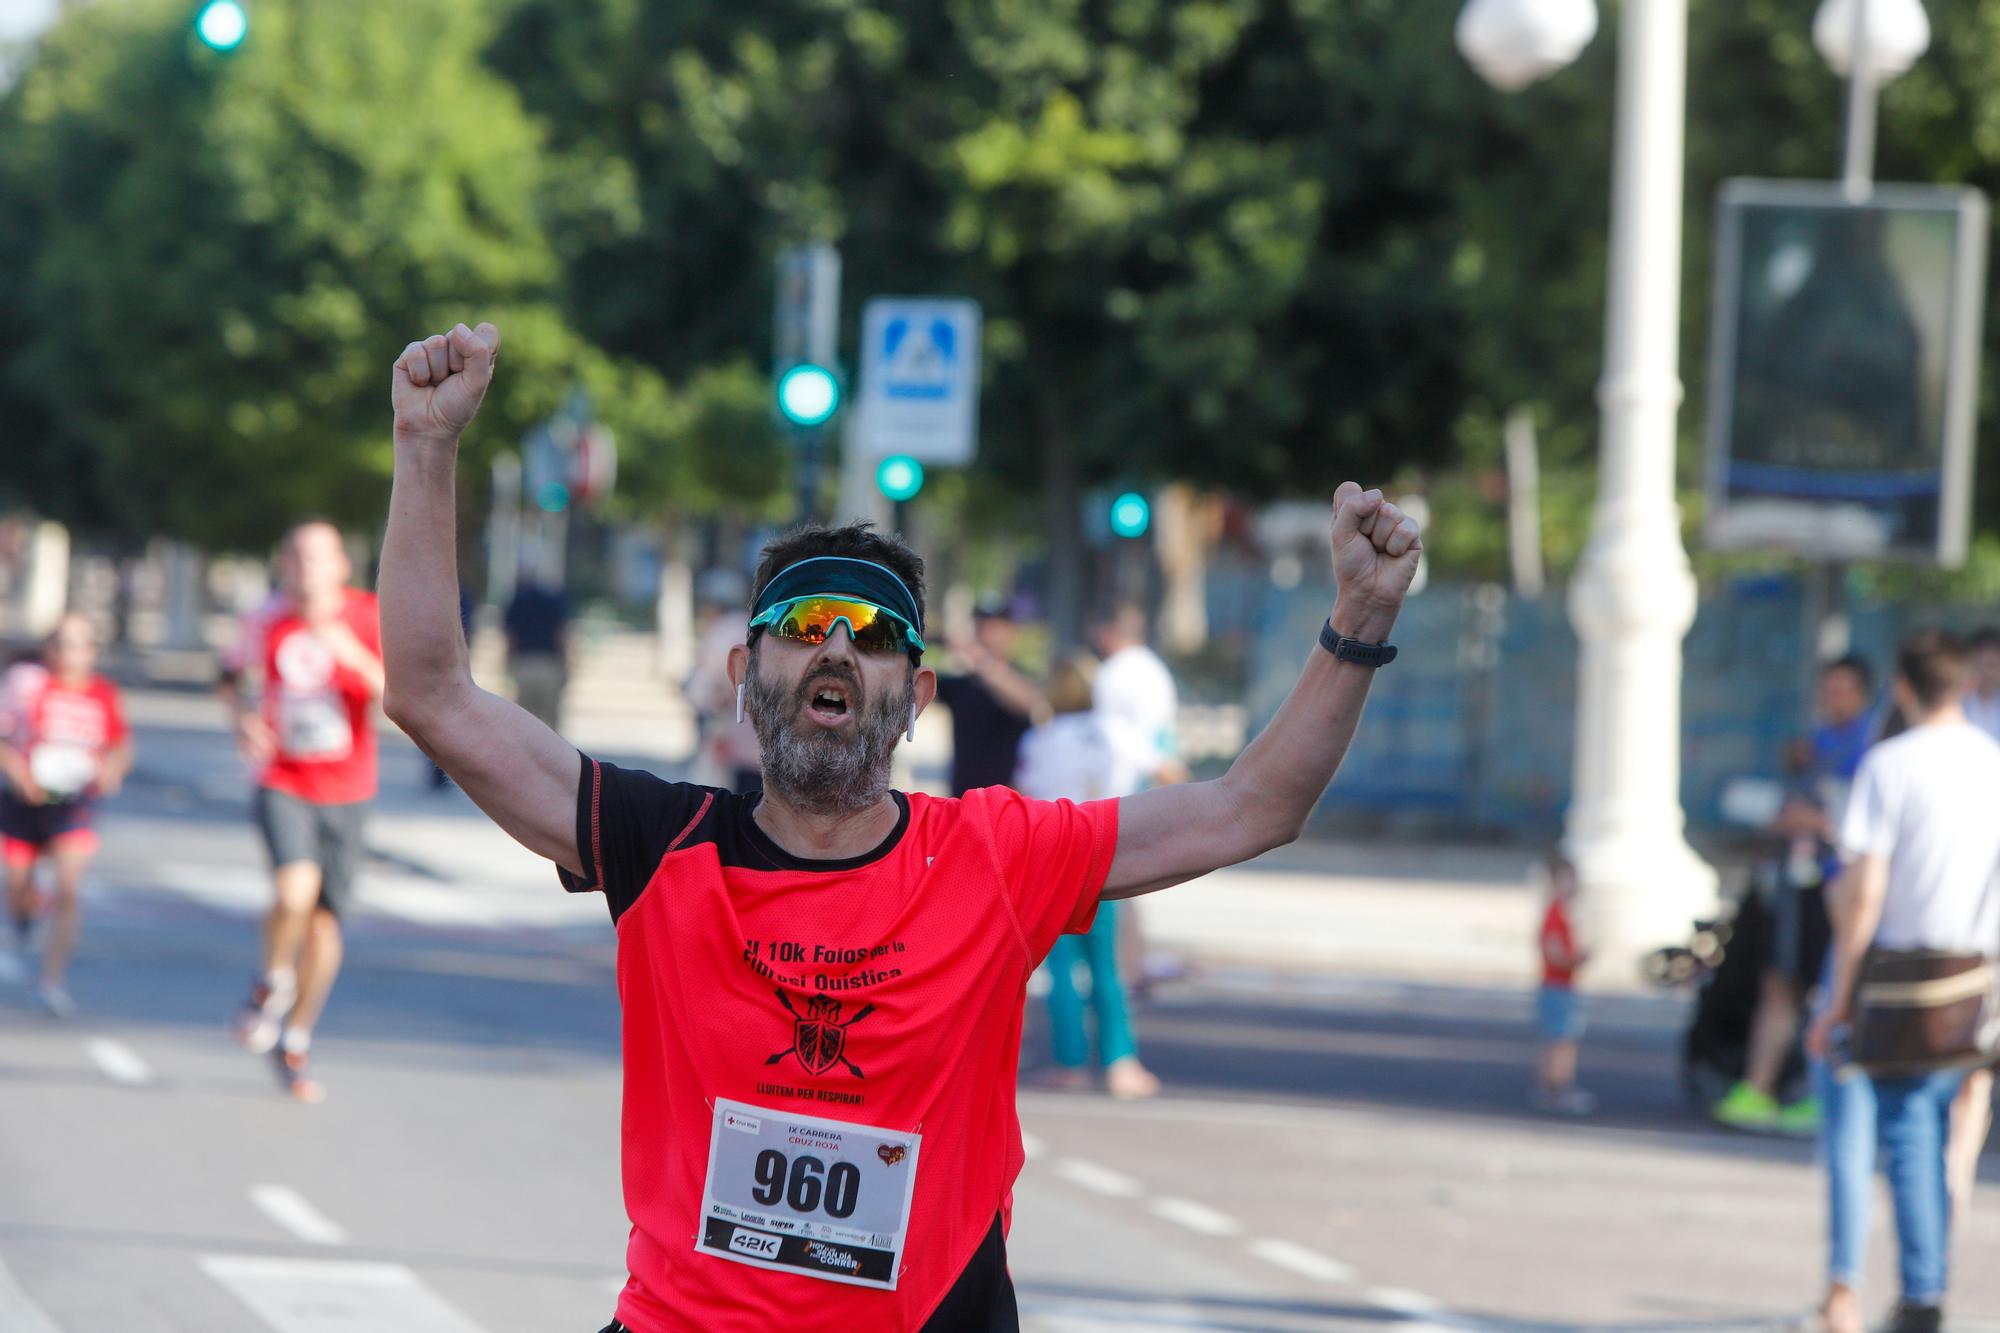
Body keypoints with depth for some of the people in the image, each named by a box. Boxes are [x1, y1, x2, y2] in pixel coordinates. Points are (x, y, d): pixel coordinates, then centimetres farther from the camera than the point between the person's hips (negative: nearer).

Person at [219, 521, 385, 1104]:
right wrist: (242, 717, -5)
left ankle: (295, 1044, 24)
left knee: (325, 921, 6)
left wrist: (355, 657, -32)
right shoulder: (267, 620, -5)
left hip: (346, 790, 1)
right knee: (295, 891, -26)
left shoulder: (369, 618, -9)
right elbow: (232, 673, 15)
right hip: (283, 785, -1)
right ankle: (272, 985, 4)